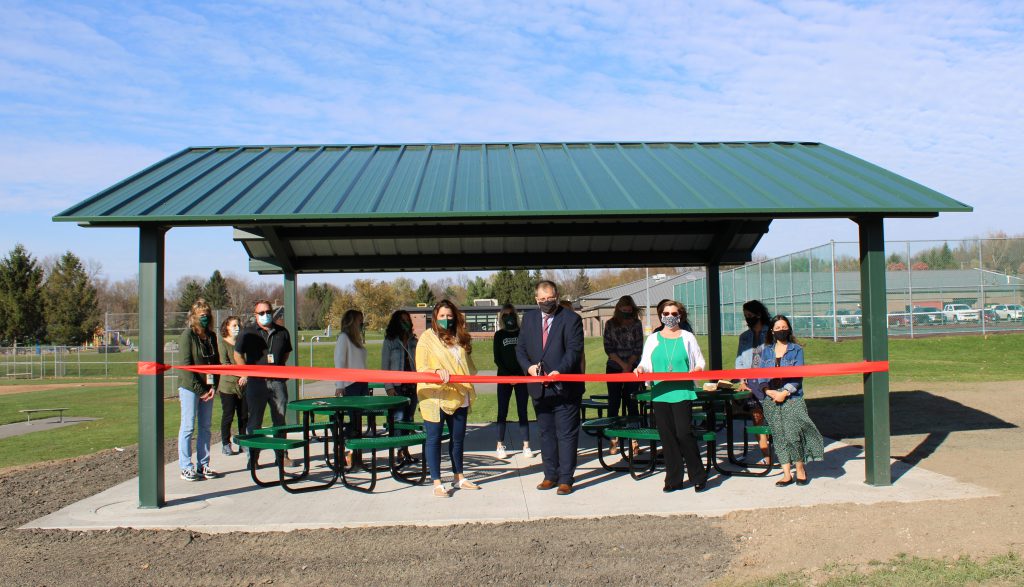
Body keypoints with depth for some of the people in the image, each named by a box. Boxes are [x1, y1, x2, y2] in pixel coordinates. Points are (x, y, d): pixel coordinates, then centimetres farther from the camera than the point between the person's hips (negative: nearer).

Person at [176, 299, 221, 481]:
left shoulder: (211, 336, 11)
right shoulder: (187, 335, -6)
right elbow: (186, 364, -11)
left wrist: (214, 387, -2)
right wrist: (199, 389, -14)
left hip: (207, 389, 6)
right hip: (190, 387, -6)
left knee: (205, 427, 9)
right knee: (188, 427, -1)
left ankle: (203, 465, 16)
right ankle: (186, 468, 6)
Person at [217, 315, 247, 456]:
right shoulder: (223, 344, -1)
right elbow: (224, 364, -9)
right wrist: (240, 375, -13)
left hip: (243, 385, 4)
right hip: (228, 385, -4)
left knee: (244, 415, 6)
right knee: (228, 415, 0)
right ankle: (225, 444, 9)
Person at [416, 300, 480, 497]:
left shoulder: (460, 339, 13)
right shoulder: (427, 338, -2)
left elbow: (469, 366, 22)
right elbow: (421, 368, -8)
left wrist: (469, 392, 12)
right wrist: (437, 371, -25)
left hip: (458, 397, 5)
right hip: (435, 397, -5)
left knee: (458, 438, 14)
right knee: (434, 438, 1)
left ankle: (459, 478, 28)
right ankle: (436, 483, 7)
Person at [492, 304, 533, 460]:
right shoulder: (499, 335, 6)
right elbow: (497, 359, 1)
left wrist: (522, 373, -8)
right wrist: (507, 376, -10)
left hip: (521, 377, 1)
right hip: (504, 377, 0)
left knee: (523, 412, 1)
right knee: (502, 412, -1)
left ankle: (526, 446, 2)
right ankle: (500, 446, 2)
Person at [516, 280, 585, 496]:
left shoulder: (571, 319, -5)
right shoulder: (529, 319, 11)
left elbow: (574, 350, -13)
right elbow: (520, 348, 11)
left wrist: (560, 371, -27)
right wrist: (528, 366, -9)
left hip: (565, 387, -5)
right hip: (539, 387, 5)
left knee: (566, 434, -1)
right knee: (546, 433, 13)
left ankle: (565, 479, 5)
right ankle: (550, 475, 23)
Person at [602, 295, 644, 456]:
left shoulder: (636, 324, 0)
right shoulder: (610, 324, -1)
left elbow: (638, 348, 1)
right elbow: (608, 348, -3)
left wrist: (629, 364, -11)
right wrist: (622, 363, -12)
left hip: (632, 368, 0)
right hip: (614, 368, 1)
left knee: (631, 404, -2)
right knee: (613, 404, 1)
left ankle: (634, 440, 3)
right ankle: (613, 441, 7)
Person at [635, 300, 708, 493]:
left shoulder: (687, 337, 10)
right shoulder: (653, 339, 14)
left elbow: (700, 362, 13)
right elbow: (646, 363, 14)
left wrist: (697, 369, -9)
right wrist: (641, 369, -7)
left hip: (682, 392, -3)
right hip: (660, 394, 3)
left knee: (684, 433, -11)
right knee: (667, 437, 4)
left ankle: (699, 477, 2)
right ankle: (673, 479, 12)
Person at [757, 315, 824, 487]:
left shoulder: (796, 350, 4)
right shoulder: (766, 351, 12)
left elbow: (798, 376, -3)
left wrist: (785, 392, -14)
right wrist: (769, 391, -9)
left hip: (792, 397, -3)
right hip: (771, 399, 3)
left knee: (793, 432, -12)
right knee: (779, 435, 3)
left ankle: (801, 469, 8)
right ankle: (787, 474, 9)